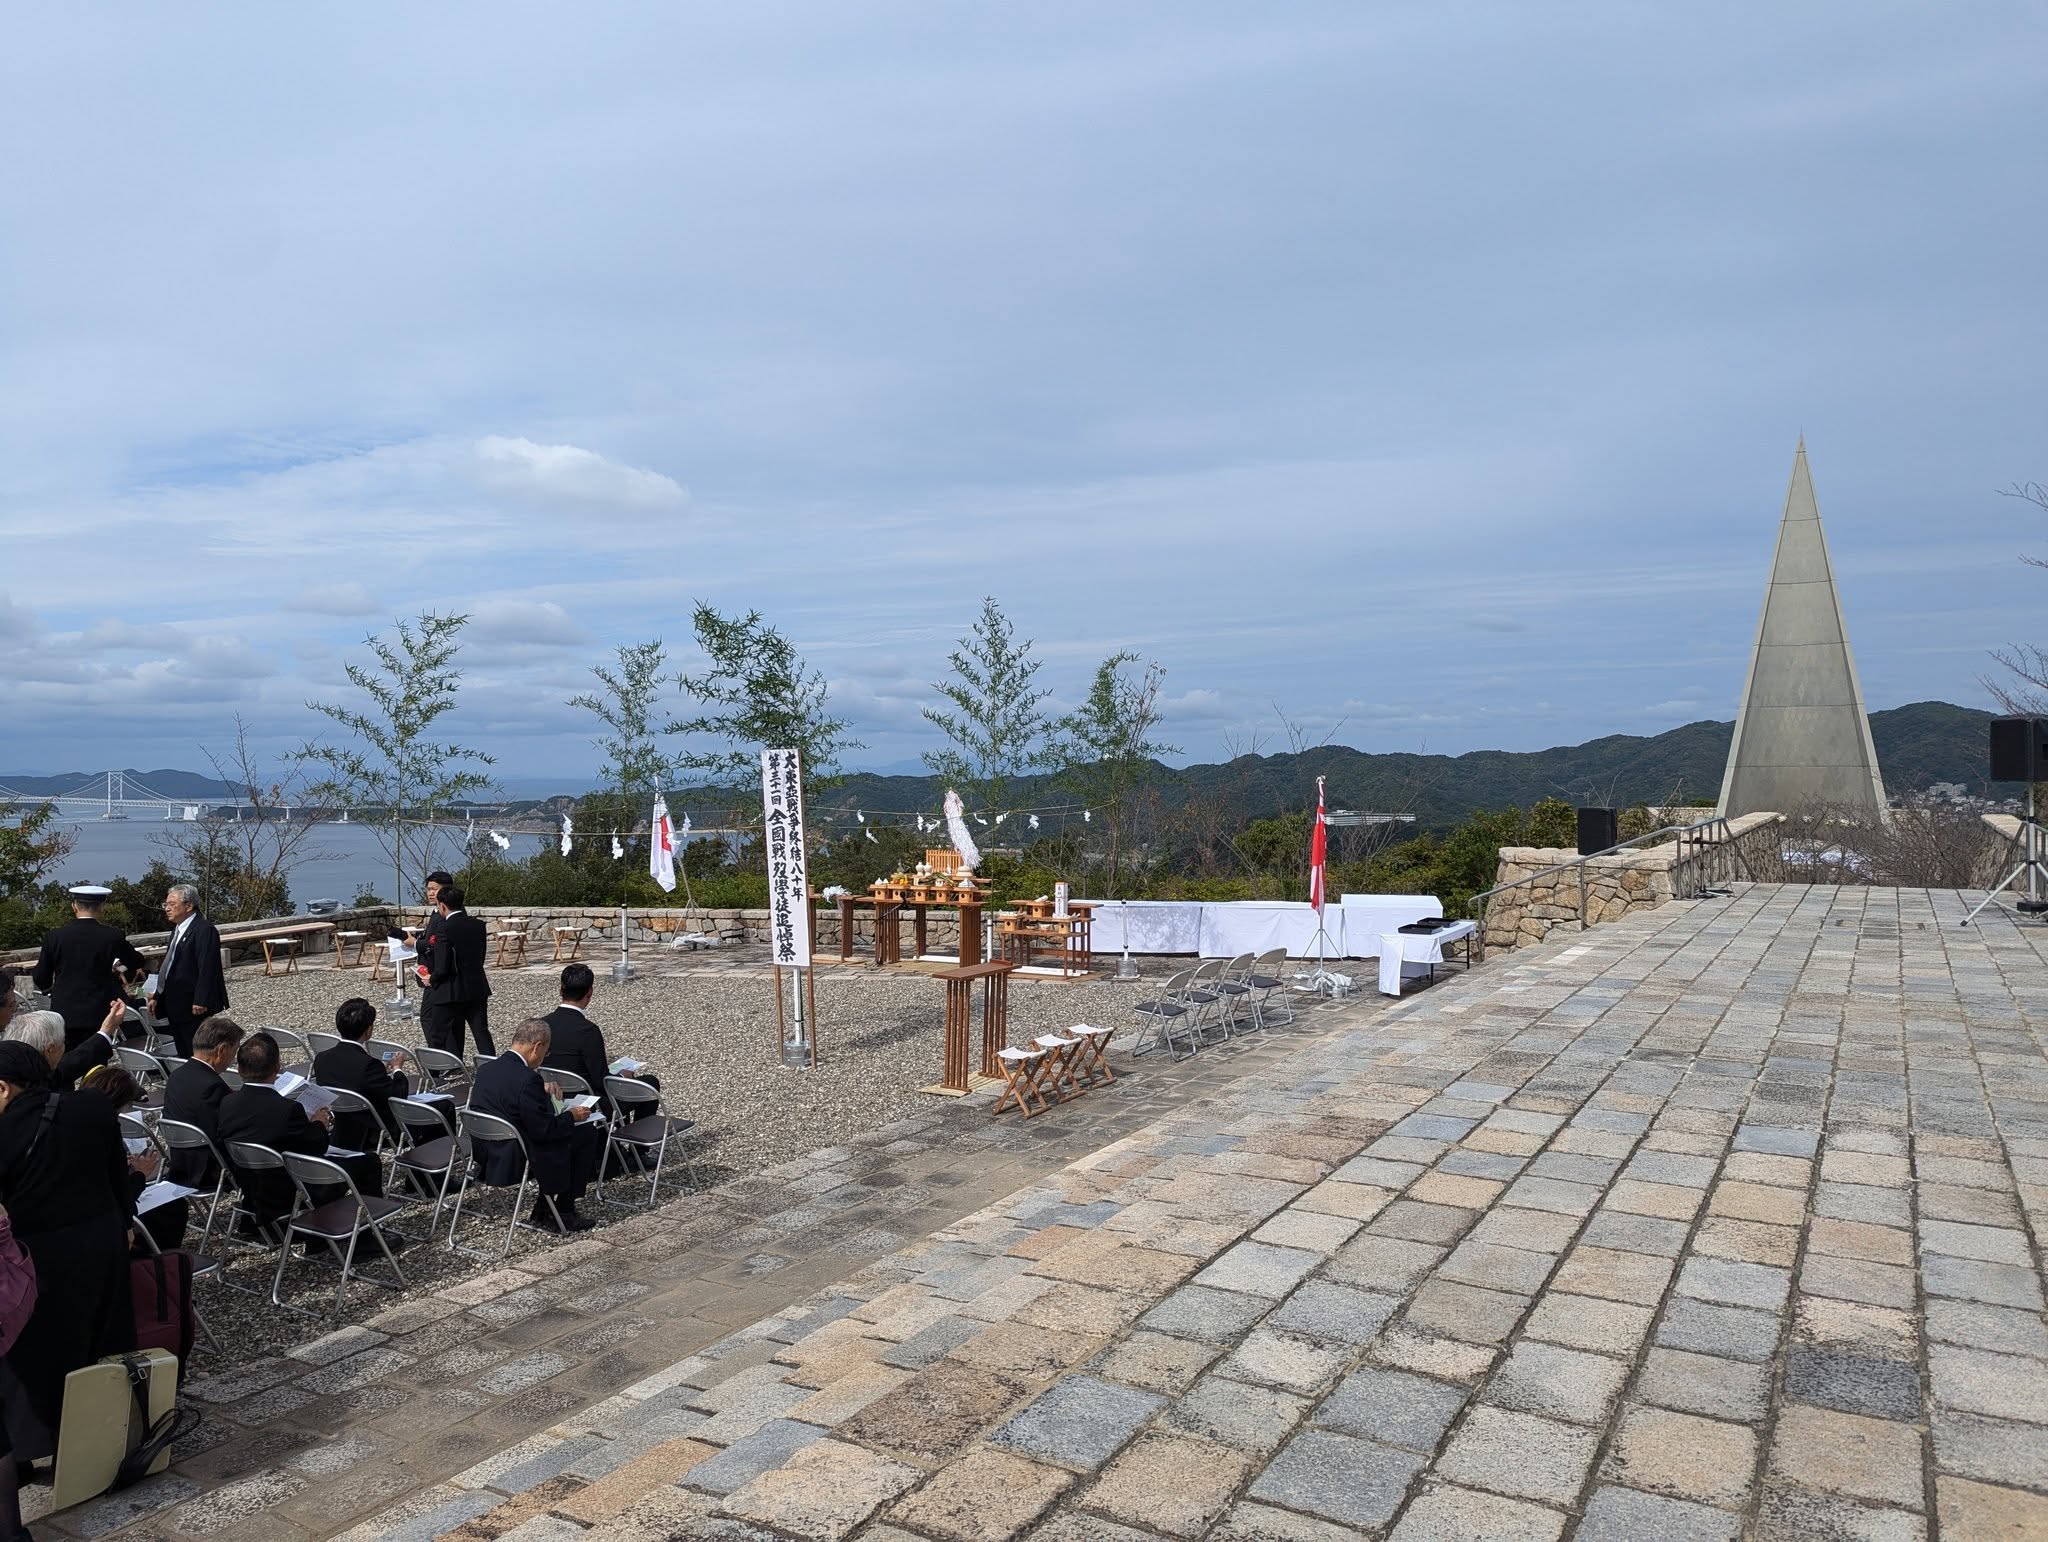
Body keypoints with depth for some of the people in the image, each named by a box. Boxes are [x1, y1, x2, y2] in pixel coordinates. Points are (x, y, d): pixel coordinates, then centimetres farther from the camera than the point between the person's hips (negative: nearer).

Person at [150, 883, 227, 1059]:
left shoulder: (204, 930, -15)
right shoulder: (177, 929, 16)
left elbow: (207, 969, -21)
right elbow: (168, 966, 21)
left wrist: (201, 1002, -24)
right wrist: (157, 996, 18)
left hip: (193, 1007, -9)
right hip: (175, 1007, 9)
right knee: (183, 1053, 12)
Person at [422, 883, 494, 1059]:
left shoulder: (444, 928, -16)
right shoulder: (478, 925, 2)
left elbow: (442, 967, -17)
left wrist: (432, 979, 2)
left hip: (451, 992, -5)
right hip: (478, 989, 6)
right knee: (482, 1033, 10)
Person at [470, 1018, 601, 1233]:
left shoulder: (485, 1068, 1)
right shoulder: (527, 1079, -25)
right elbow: (543, 1129, -21)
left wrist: (541, 1090, 12)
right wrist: (571, 1116, -5)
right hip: (514, 1162, -9)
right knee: (587, 1134, 3)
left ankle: (543, 1211, 26)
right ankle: (563, 1213, 14)